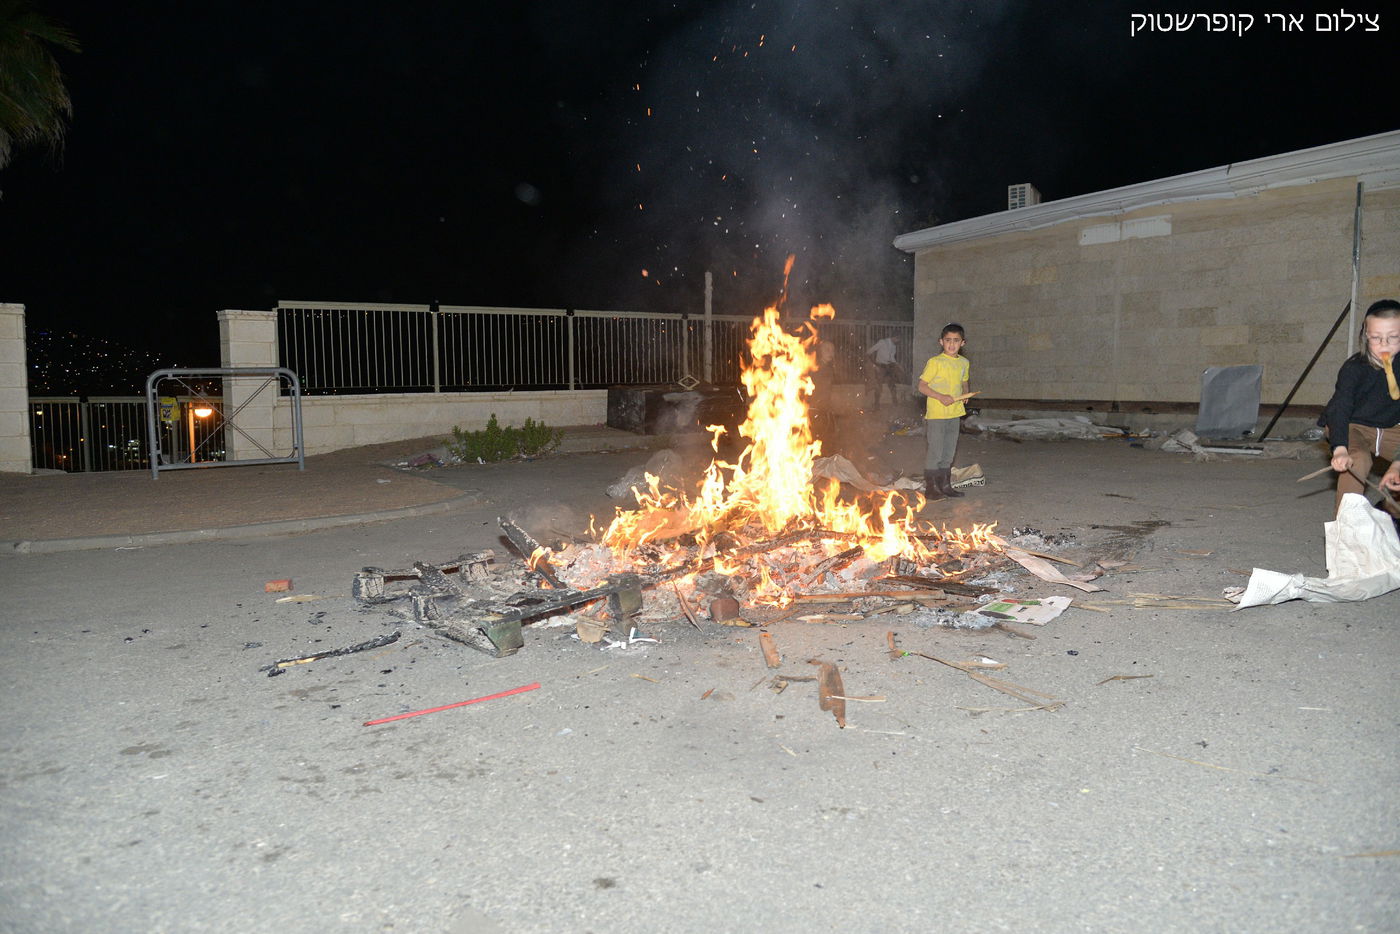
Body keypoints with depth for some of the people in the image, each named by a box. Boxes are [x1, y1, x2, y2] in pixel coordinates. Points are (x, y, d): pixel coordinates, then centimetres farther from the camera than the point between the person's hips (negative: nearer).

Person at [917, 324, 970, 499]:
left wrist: (965, 393, 1)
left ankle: (945, 485, 25)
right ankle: (930, 488, 6)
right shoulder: (935, 362, -10)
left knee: (949, 452, 14)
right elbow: (922, 386, -10)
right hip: (936, 413, -6)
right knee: (935, 452, -3)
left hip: (954, 413, 6)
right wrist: (940, 397, -21)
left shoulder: (964, 363, 9)